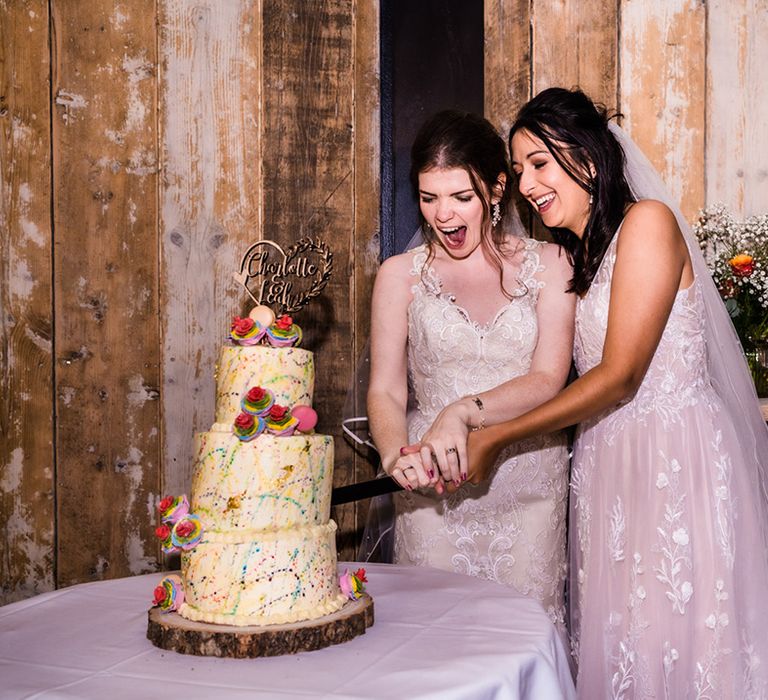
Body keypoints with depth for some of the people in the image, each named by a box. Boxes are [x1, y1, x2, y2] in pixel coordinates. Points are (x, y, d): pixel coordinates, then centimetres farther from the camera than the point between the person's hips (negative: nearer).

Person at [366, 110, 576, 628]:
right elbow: (385, 390, 1)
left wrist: (464, 412, -22)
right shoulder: (401, 275, 6)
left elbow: (548, 381, -5)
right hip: (434, 495, 0)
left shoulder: (547, 264, 4)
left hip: (529, 490, 0)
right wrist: (396, 455, -20)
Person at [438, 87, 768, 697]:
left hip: (678, 459, -7)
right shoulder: (576, 257, 17)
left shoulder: (647, 222, -8)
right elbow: (558, 379, 10)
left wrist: (498, 438, -12)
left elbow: (620, 376, -14)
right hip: (608, 464, 7)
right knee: (614, 651, 7)